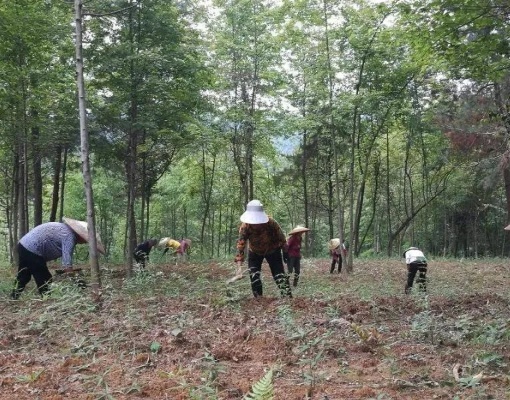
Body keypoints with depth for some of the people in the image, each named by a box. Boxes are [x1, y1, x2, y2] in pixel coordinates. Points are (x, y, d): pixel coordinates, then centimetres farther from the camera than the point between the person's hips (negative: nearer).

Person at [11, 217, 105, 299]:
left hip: (24, 245, 10)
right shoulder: (70, 236, -17)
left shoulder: (65, 228, 13)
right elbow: (67, 265, -21)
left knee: (22, 277, 24)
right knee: (45, 281, 0)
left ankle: (13, 300, 35)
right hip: (32, 251, -10)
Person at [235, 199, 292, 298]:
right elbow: (240, 245, -33)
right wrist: (239, 265, -39)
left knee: (279, 274, -10)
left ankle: (288, 297, -7)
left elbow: (281, 239, -19)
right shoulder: (245, 227, -31)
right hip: (254, 252, 2)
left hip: (272, 251, -2)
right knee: (254, 276, -6)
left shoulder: (271, 223, -34)